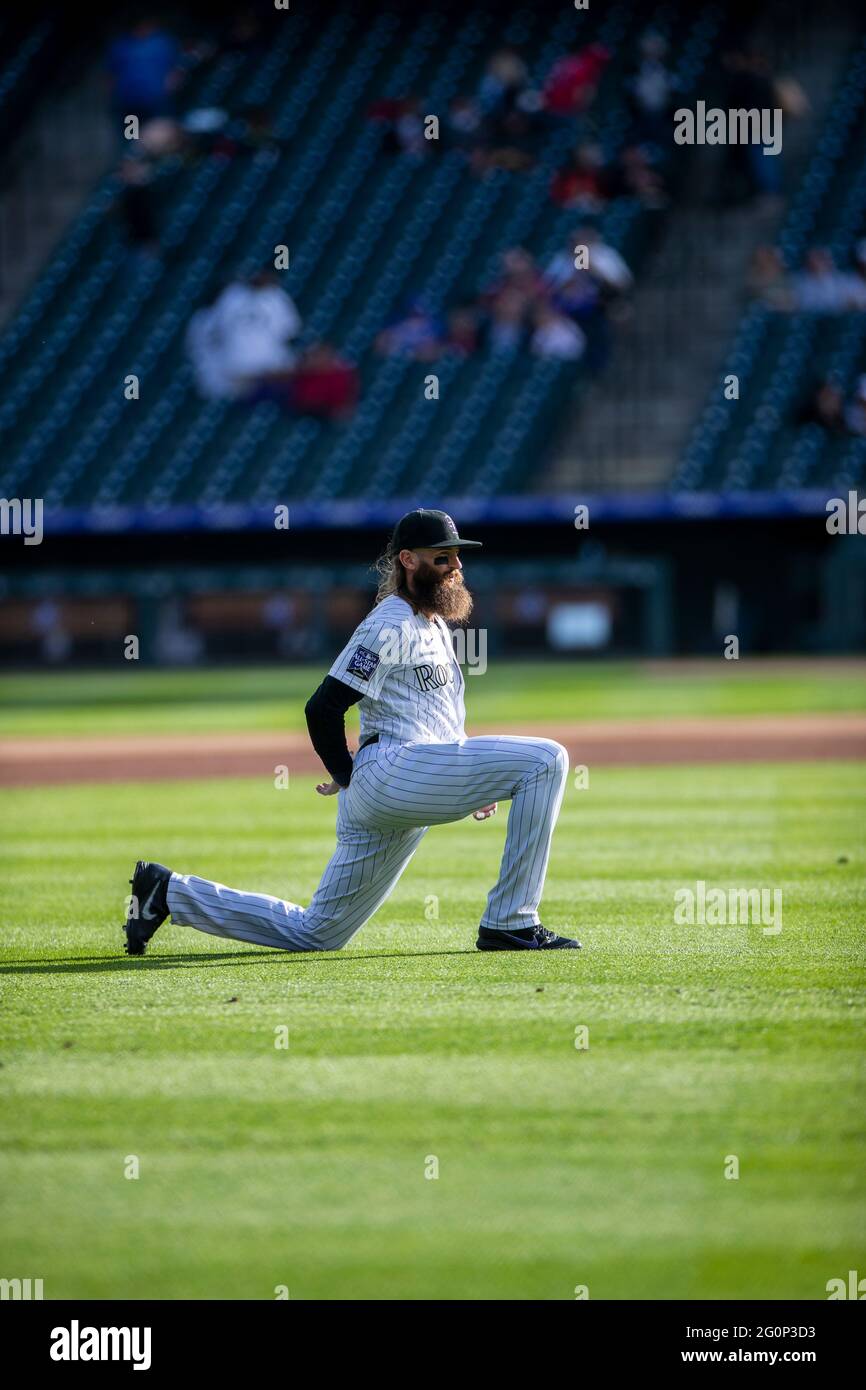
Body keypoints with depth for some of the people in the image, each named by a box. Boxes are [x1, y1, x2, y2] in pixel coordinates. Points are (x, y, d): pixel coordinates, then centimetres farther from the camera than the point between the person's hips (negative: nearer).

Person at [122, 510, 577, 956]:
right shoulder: (389, 626, -9)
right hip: (391, 769, -10)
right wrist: (350, 782, -3)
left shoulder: (434, 625, 22)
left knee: (314, 933, 11)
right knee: (544, 759, -19)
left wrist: (470, 784, 19)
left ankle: (171, 891, 19)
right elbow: (322, 709, -13)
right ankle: (510, 923, -20)